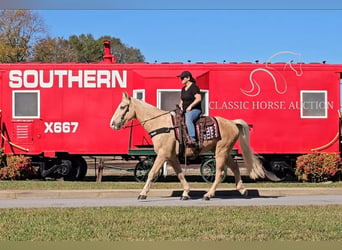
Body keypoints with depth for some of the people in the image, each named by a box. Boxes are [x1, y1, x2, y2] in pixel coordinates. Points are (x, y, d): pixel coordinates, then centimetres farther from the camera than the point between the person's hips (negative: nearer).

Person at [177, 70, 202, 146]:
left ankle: (193, 140, -52)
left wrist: (190, 106, -22)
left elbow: (199, 98, -20)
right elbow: (182, 100, 31)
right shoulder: (183, 89, 19)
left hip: (194, 110, -11)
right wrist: (180, 106, 11)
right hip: (185, 111, 11)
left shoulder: (194, 87, -9)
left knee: (188, 120, -38)